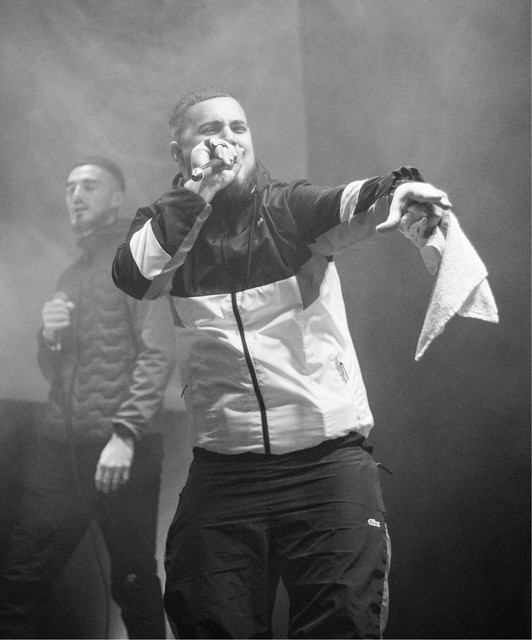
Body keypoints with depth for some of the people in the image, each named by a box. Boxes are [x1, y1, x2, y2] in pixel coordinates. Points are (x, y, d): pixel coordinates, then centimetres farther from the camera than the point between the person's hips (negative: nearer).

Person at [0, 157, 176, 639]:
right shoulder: (73, 273, 20)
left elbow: (158, 353, -12)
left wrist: (125, 433, -21)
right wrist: (50, 337, 1)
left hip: (123, 451, -6)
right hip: (59, 447, 7)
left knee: (134, 582, -1)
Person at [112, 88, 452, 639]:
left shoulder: (290, 209, 2)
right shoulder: (165, 226, 7)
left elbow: (348, 208, -18)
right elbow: (132, 276, -13)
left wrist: (397, 190, -39)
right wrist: (198, 190, -16)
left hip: (329, 458, -1)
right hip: (222, 466, 1)